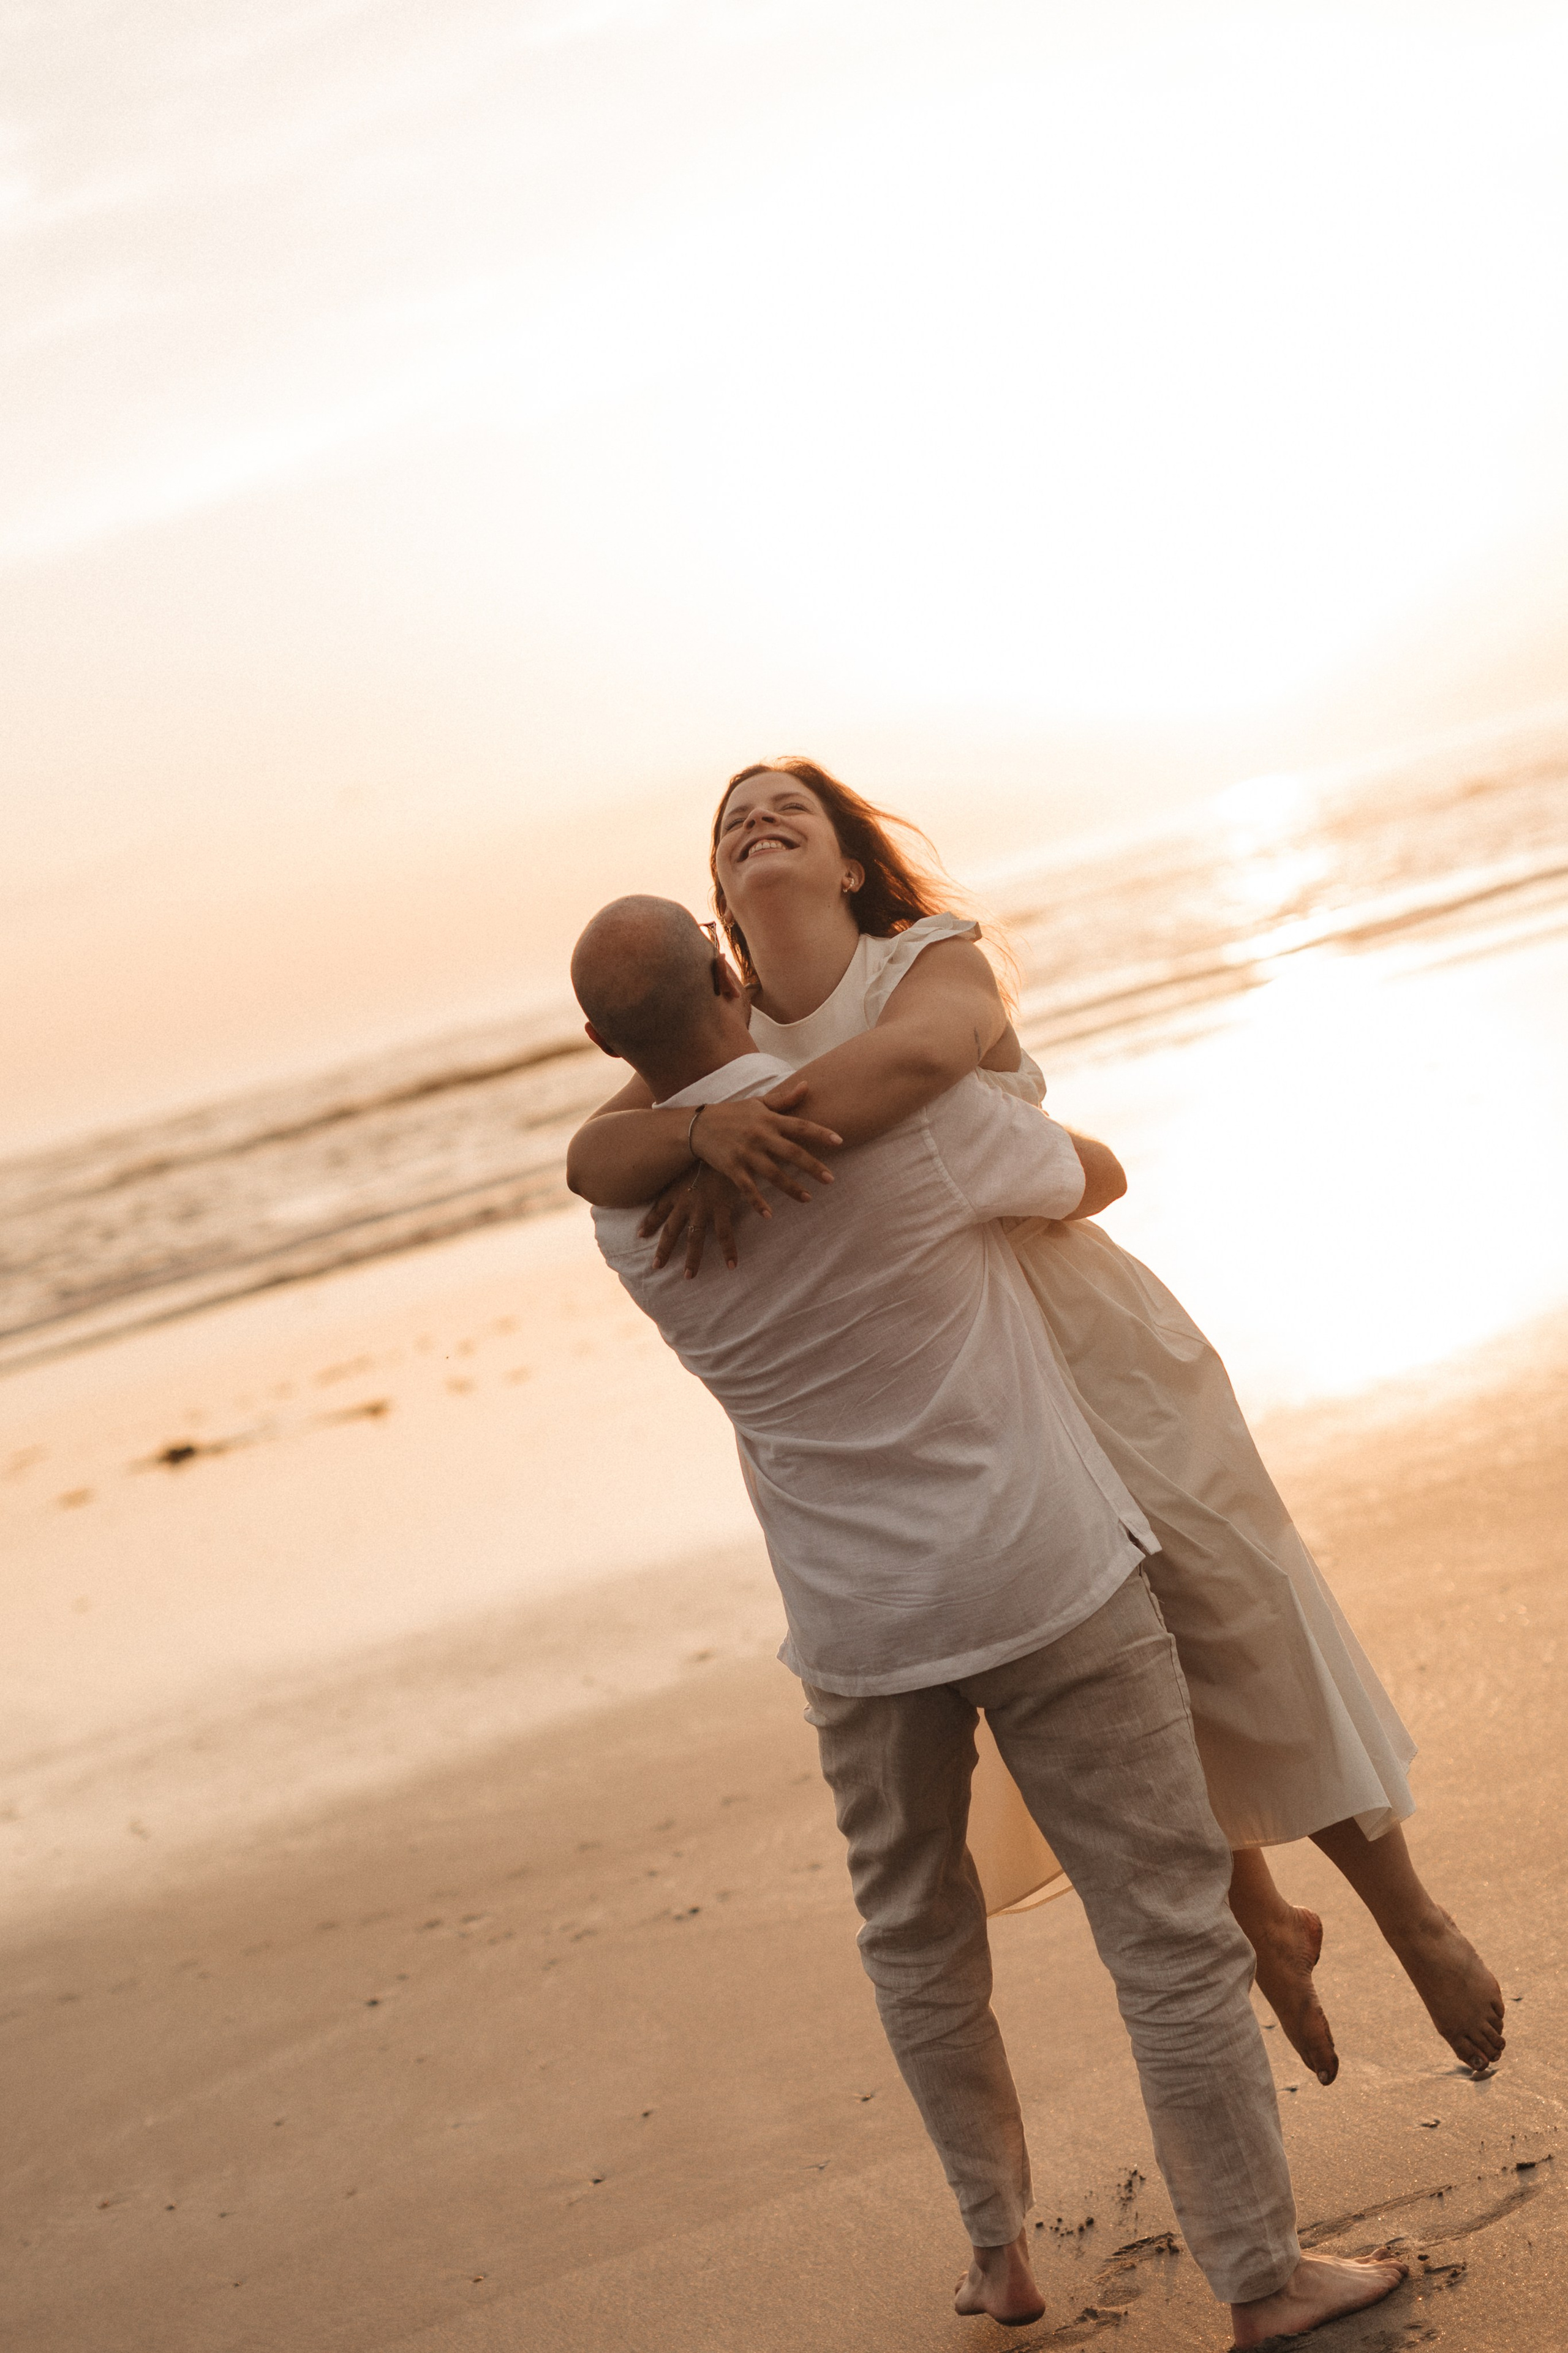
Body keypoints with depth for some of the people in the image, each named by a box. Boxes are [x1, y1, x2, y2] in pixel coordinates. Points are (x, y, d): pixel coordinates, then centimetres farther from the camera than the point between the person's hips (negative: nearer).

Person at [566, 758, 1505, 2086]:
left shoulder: (935, 957, -12)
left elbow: (926, 1047, -37)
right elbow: (591, 1161, -19)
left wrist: (745, 1148, -38)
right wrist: (706, 1127, -40)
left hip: (1094, 1354, -3)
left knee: (1243, 1644, 4)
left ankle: (1413, 1920, 24)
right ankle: (1266, 1927, 34)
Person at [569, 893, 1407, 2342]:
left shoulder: (630, 1213, -4)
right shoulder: (911, 1114, -17)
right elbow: (1093, 1179, 3)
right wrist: (1025, 1138, 24)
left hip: (856, 1618, 4)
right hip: (1041, 1579, -4)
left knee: (918, 1936, 24)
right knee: (1168, 1929, 5)